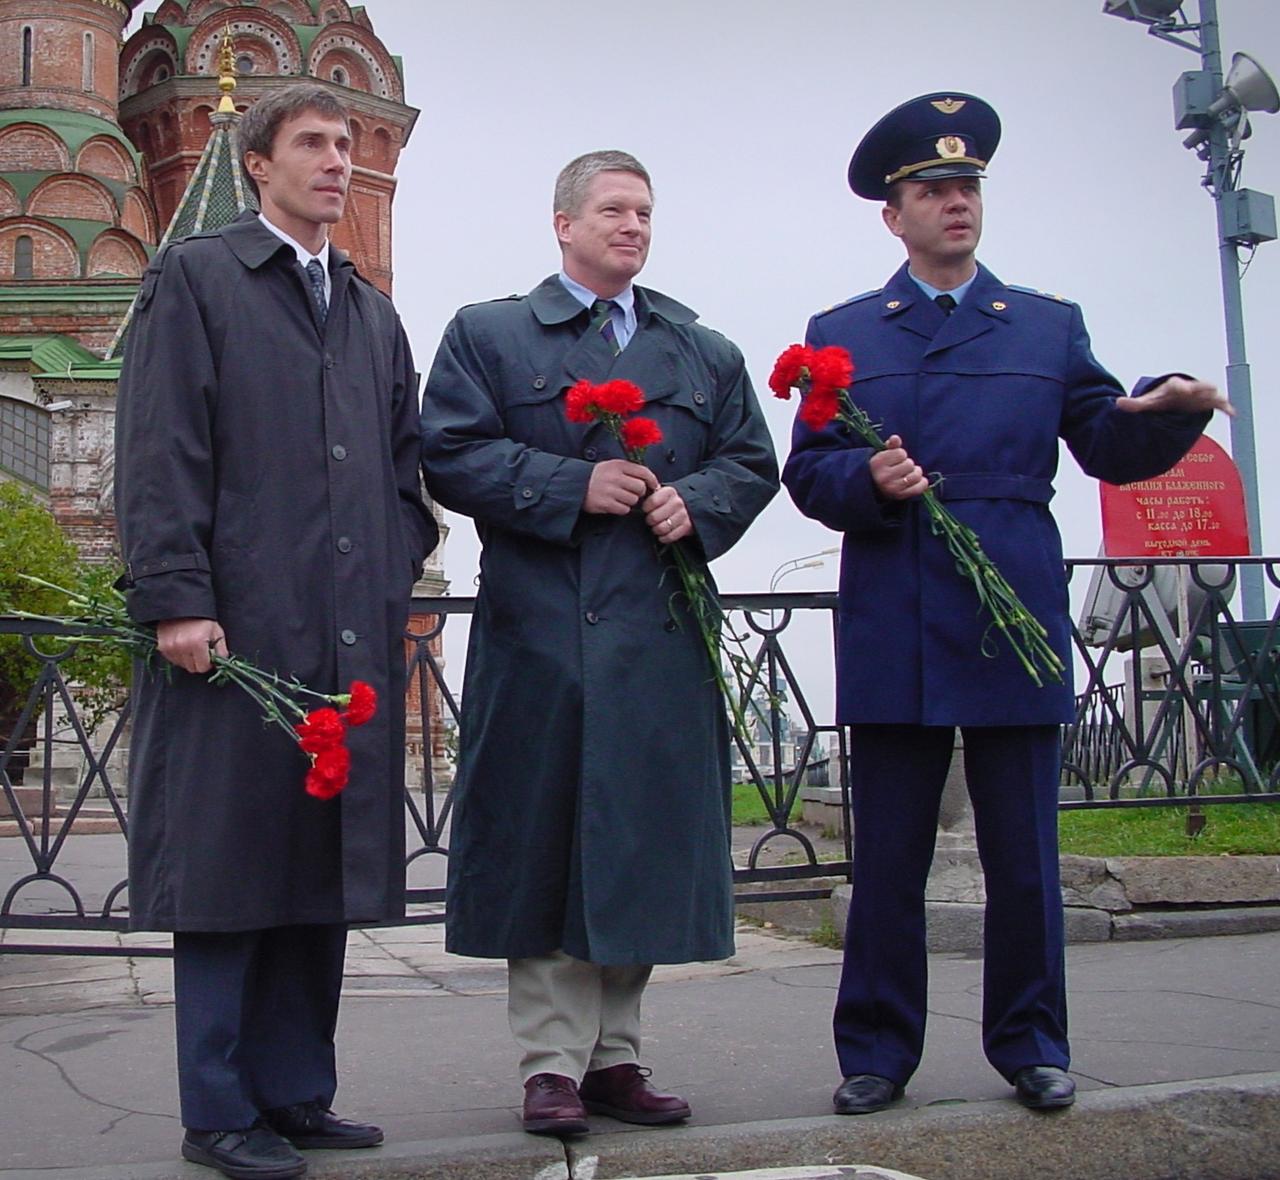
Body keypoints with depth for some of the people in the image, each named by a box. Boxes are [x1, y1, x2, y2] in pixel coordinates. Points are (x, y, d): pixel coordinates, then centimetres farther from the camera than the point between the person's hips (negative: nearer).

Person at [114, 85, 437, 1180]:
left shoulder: (372, 312, 22)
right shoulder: (195, 278, 4)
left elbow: (404, 464, 24)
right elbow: (160, 451, -6)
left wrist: (397, 573, 9)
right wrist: (176, 597, -14)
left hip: (353, 636, 6)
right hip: (238, 625, -6)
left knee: (323, 866, 8)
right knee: (228, 867, -1)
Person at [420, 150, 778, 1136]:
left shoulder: (705, 352, 19)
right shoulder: (487, 334, 8)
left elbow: (753, 463, 16)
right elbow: (451, 455, -3)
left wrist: (694, 502, -5)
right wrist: (573, 488, -13)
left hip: (661, 637, 3)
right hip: (538, 633, -3)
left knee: (645, 842, 5)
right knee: (542, 842, -1)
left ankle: (616, 1053, 18)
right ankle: (553, 1062, 8)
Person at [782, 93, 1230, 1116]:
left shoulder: (1050, 326, 15)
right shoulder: (841, 336, 12)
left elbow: (1109, 447, 8)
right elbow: (807, 473, 6)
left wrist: (1169, 409, -12)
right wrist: (867, 480, -15)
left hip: (1016, 625, 1)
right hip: (892, 637, 0)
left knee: (1025, 855, 5)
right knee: (887, 858, 5)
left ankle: (1031, 1044, 20)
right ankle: (878, 1050, 17)